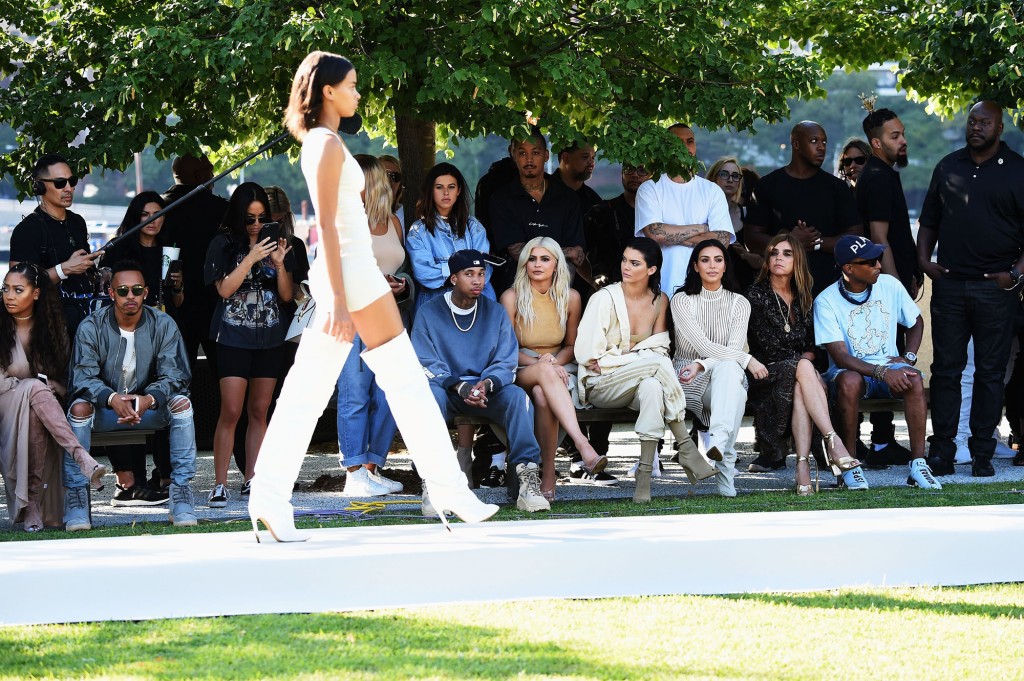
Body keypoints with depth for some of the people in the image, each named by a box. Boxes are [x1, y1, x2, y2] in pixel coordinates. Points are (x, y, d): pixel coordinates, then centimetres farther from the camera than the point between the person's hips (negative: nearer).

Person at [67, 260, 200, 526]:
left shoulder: (163, 325, -7)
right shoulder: (92, 327, -11)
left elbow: (174, 375, -15)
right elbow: (83, 377, -19)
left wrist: (149, 399, -37)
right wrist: (112, 399, -40)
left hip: (150, 406, 1)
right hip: (104, 408, -1)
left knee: (182, 403, -27)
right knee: (79, 407, -32)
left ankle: (181, 491, -27)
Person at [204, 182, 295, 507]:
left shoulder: (275, 243, 10)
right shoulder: (224, 245, 0)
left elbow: (287, 295, 8)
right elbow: (224, 288, -11)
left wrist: (279, 264, -9)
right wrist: (251, 258, -17)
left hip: (269, 339, 4)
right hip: (234, 338, -4)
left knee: (259, 412, 5)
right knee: (231, 411, -10)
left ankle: (251, 479, 10)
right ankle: (220, 483, -8)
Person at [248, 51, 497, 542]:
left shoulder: (317, 143, 17)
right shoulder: (328, 144, -11)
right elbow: (327, 225, -17)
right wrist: (338, 300, -21)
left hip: (342, 276, 9)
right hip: (352, 273, -9)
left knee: (307, 391, 4)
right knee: (405, 379, -3)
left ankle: (270, 497, -1)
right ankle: (447, 488, 1)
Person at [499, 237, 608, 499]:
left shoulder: (570, 298, 6)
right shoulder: (512, 297, -1)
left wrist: (555, 361, -9)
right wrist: (540, 363, -17)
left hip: (558, 368, 2)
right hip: (520, 372, -2)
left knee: (543, 395, -37)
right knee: (544, 371, -40)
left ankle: (548, 477, -39)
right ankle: (583, 445, -56)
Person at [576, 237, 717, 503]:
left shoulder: (659, 301, 7)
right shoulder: (605, 298, -7)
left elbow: (659, 348, 4)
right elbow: (585, 353, -11)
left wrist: (615, 359, -11)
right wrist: (637, 357, -13)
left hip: (638, 385, 4)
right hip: (600, 386, -4)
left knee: (652, 386, -35)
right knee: (658, 363, -31)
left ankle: (645, 472, -39)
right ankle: (686, 448, -33)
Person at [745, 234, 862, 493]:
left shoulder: (804, 301, 19)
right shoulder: (755, 296, 5)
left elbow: (811, 347, 17)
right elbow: (766, 345, -4)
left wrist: (805, 361, -4)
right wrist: (800, 363, -9)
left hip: (797, 376, 3)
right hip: (765, 376, -3)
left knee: (800, 389, -36)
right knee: (803, 369, -36)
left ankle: (802, 465, -52)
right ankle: (833, 442, -49)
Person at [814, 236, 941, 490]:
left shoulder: (889, 286, 0)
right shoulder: (826, 302, -12)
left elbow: (916, 322, 18)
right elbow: (840, 357, -19)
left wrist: (908, 357, -1)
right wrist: (882, 372, -31)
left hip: (889, 368, 3)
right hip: (850, 369, -3)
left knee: (914, 379, -31)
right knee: (849, 381, -39)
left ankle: (918, 463, -30)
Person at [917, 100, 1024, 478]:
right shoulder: (948, 167, 12)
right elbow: (929, 220, 20)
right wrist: (924, 260, 5)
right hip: (949, 284, 3)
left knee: (990, 372, 1)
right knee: (945, 369, 2)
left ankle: (982, 453, 5)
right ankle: (941, 450, 5)